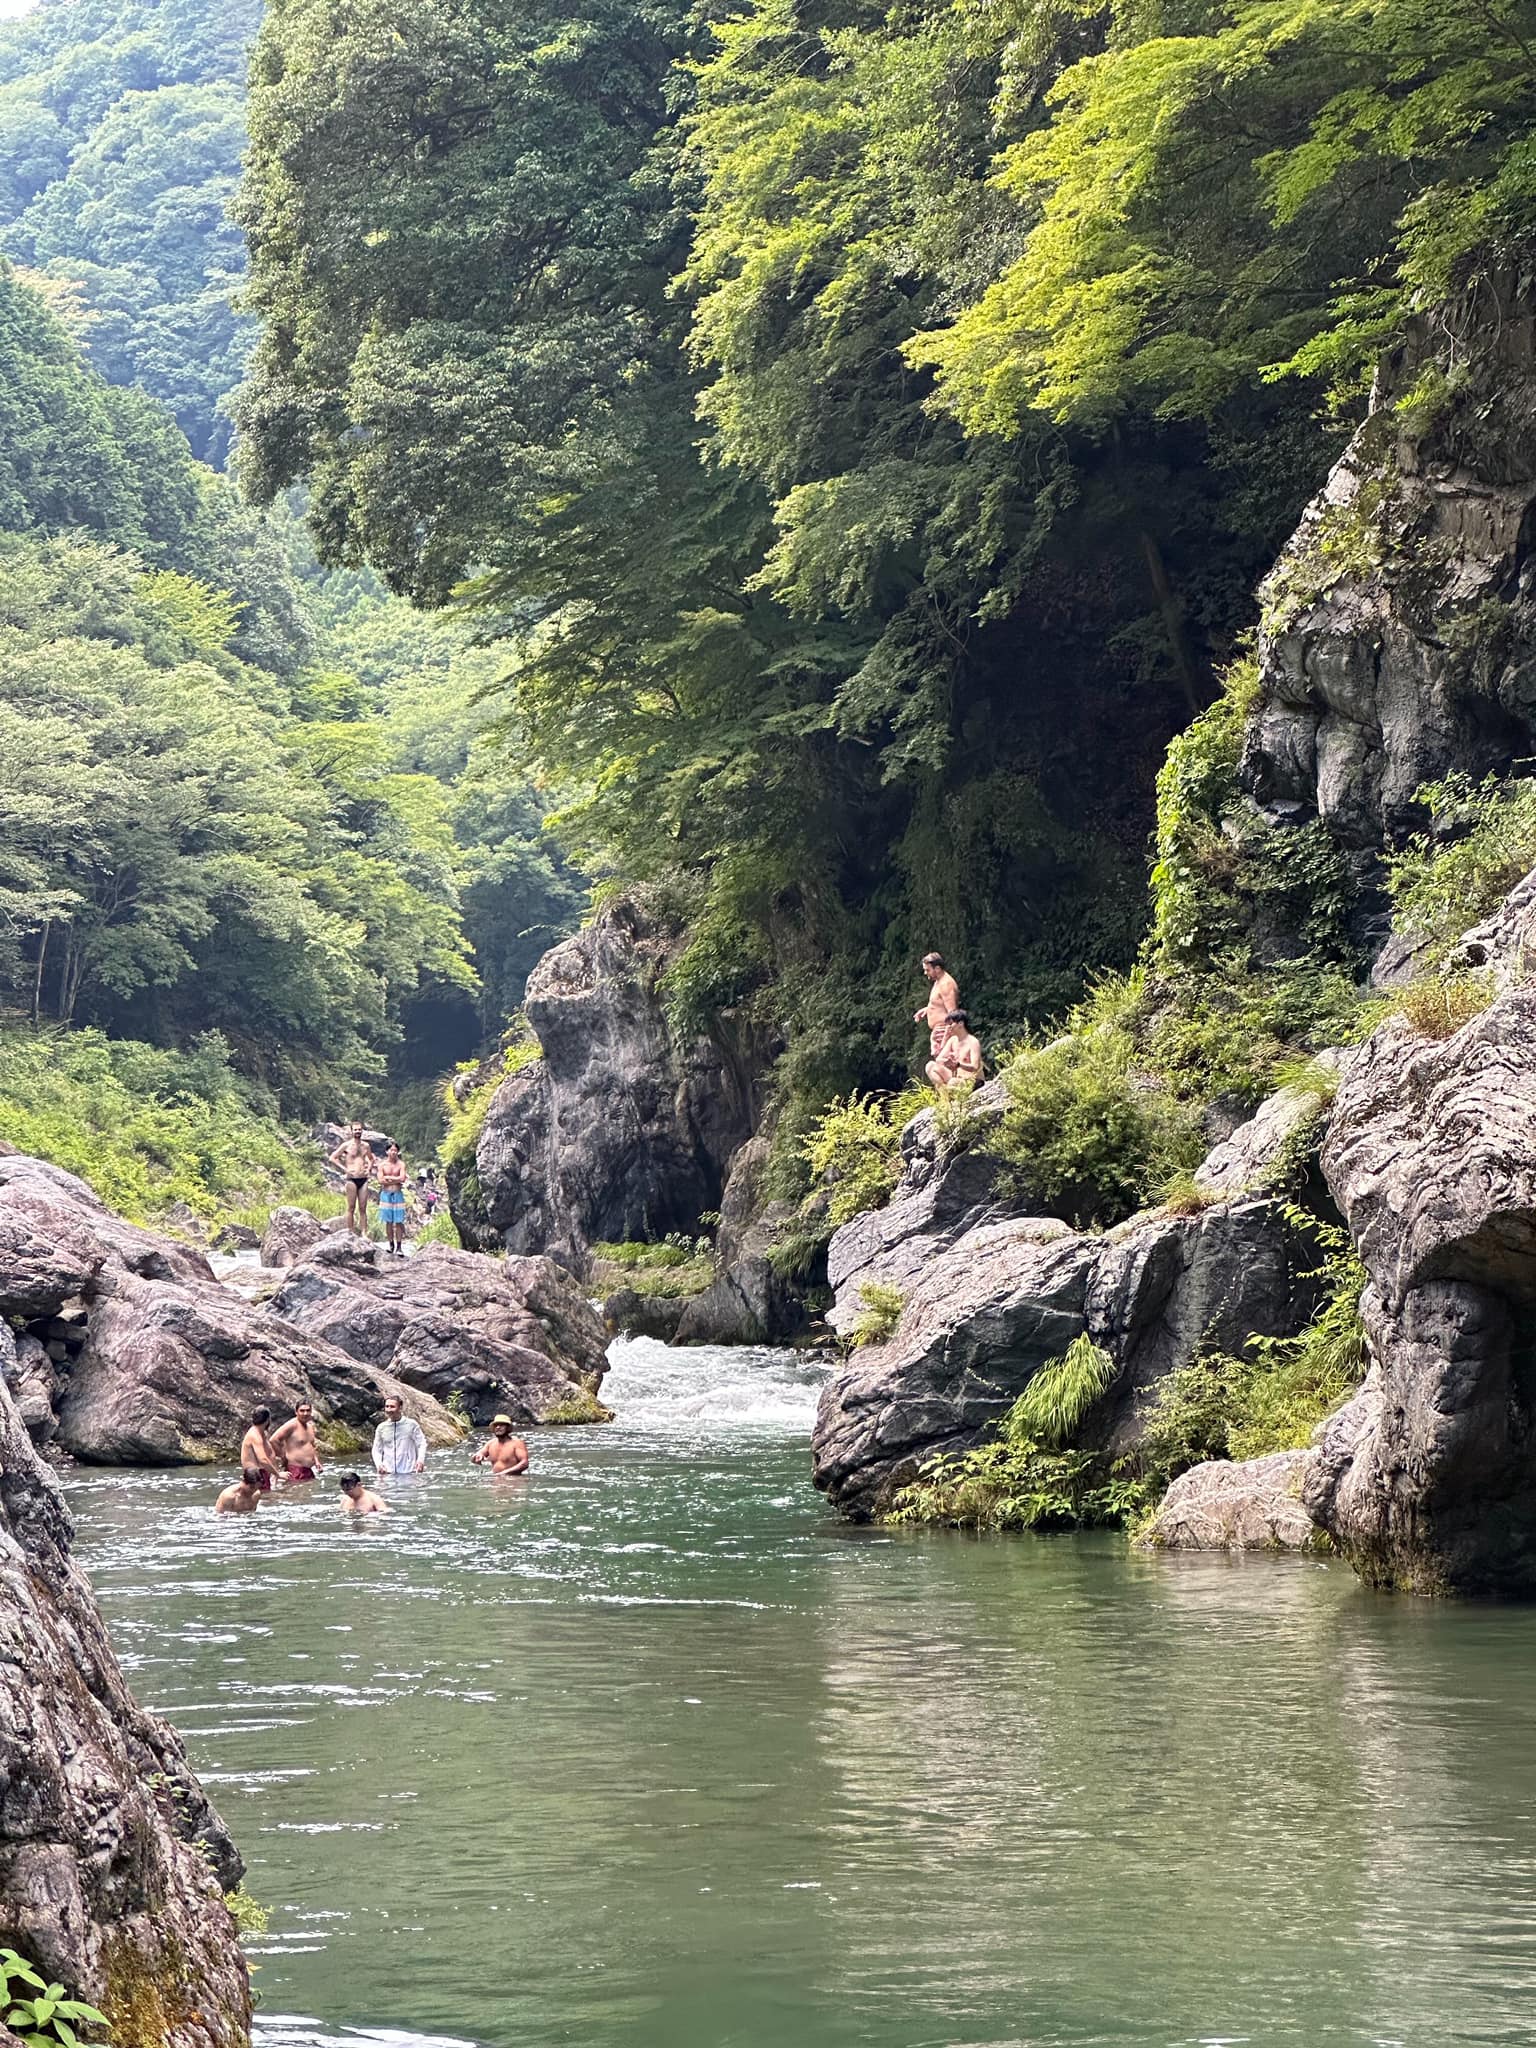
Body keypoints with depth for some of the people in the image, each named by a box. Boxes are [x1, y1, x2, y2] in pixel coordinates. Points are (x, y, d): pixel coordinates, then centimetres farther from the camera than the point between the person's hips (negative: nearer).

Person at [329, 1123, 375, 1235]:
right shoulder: (347, 1145, -1)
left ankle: (364, 1233, 0)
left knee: (363, 1209, 2)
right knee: (351, 1208, -3)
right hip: (352, 1179, -4)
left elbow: (371, 1158, 30)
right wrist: (344, 1169, -8)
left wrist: (369, 1169, 11)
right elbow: (333, 1158, 0)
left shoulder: (366, 1146, 12)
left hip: (363, 1179, 4)